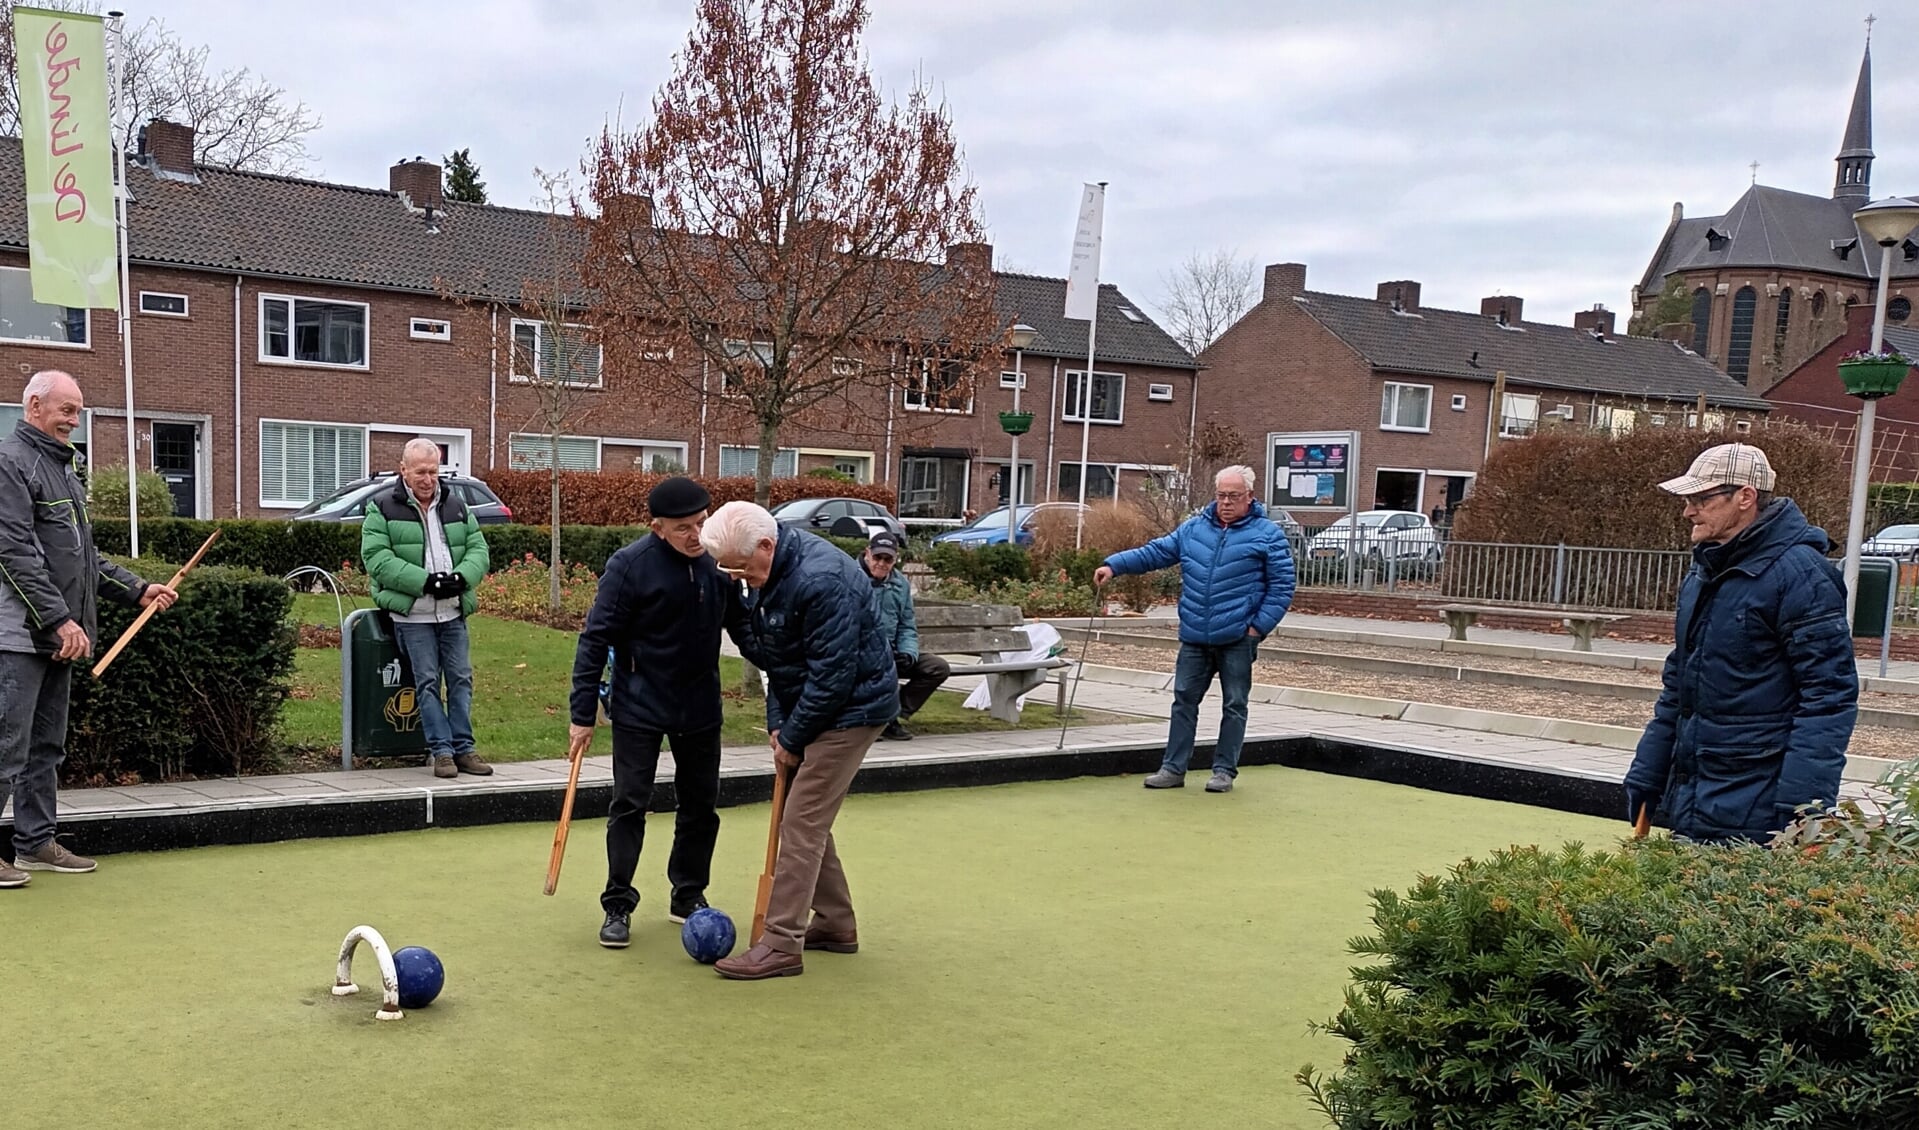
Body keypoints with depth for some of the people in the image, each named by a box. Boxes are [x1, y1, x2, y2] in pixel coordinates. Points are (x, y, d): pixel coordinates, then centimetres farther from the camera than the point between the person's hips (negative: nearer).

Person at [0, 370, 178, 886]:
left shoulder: (62, 466, 20)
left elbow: (84, 556, 24)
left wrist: (137, 590, 15)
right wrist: (60, 620, -20)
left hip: (58, 636, 10)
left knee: (47, 746, 14)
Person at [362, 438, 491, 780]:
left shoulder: (456, 505, 13)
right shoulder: (383, 508, -2)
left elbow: (478, 549, 9)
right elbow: (377, 559, -12)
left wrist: (461, 577, -13)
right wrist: (425, 581, -19)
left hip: (453, 613, 4)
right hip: (412, 615, -4)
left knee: (461, 679, 4)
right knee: (427, 682, -3)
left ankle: (463, 748, 11)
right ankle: (441, 750, 2)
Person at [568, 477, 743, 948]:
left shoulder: (718, 559, -5)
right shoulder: (630, 564, -17)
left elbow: (737, 623, 9)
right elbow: (596, 640, -13)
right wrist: (583, 715, -14)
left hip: (701, 708, 4)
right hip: (639, 708, -4)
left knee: (701, 805, 12)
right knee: (629, 805, -1)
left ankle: (689, 895, 28)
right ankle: (618, 905, 11)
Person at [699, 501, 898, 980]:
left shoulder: (822, 580, -28)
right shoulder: (766, 574, 2)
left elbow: (833, 675, -26)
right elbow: (772, 655, 12)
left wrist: (792, 738, -15)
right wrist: (777, 723, 2)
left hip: (851, 709, -10)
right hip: (806, 706, 10)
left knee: (801, 824, -9)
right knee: (807, 818, 14)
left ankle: (781, 945, -4)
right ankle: (835, 924, 27)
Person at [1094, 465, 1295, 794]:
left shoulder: (1267, 535, -3)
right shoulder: (1193, 528, 9)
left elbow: (1282, 587, -4)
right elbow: (1156, 552, 11)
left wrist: (1258, 627, -11)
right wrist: (1114, 565, -1)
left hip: (1237, 640, -4)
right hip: (1194, 639, 4)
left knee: (1234, 704, 6)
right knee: (1184, 700, 7)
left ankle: (1225, 770, 16)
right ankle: (1173, 768, 14)